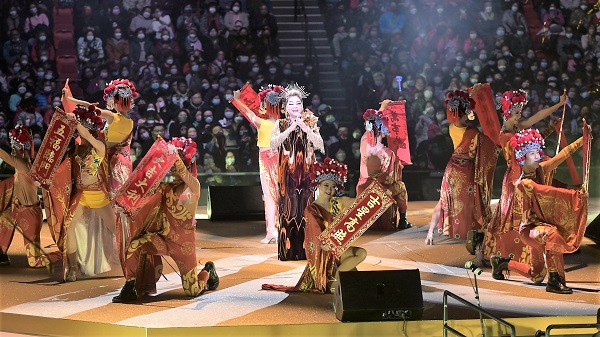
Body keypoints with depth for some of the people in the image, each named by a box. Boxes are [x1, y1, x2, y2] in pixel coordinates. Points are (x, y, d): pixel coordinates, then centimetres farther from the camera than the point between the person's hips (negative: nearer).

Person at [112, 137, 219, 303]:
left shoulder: (194, 185, -7)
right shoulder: (165, 187, 8)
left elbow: (182, 171, -28)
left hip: (184, 240, -4)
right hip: (164, 237, 4)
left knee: (192, 291, 3)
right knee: (135, 245, -27)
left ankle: (208, 271, 36)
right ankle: (130, 288, -16)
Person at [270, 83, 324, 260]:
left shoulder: (310, 123, 9)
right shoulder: (281, 124, 7)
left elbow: (320, 145, -2)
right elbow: (273, 143, -8)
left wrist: (306, 129, -15)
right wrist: (290, 129, -15)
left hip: (306, 172, 1)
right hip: (287, 173, -1)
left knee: (306, 208, -2)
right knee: (288, 208, -4)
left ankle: (306, 249, 3)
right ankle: (288, 250, 1)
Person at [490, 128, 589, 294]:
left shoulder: (541, 170, 0)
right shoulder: (523, 183, -21)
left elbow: (563, 154, -1)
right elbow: (549, 192, -30)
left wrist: (584, 138, -5)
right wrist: (576, 193, -33)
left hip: (540, 225, 8)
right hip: (530, 228, -8)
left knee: (536, 276, 15)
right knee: (551, 233, -42)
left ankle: (502, 262, 36)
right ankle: (554, 280, -36)